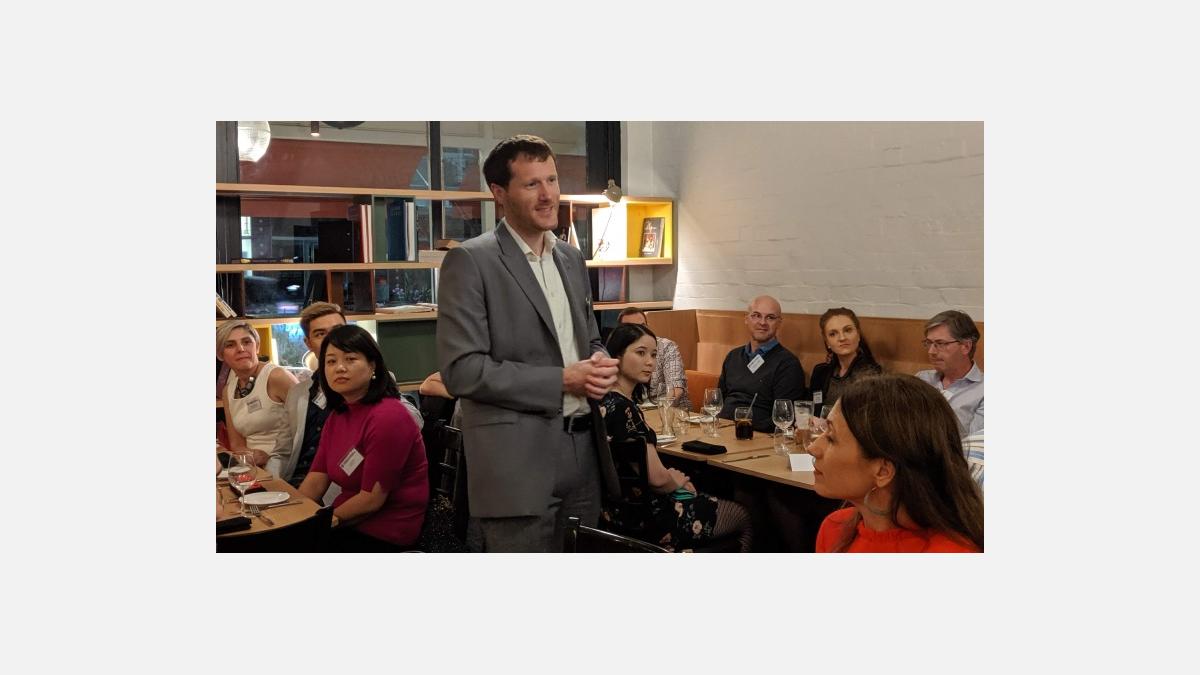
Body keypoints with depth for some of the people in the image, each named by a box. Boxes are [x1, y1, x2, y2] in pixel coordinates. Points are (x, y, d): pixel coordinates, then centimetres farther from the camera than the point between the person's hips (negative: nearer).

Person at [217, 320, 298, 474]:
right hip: (254, 464, 6)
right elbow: (236, 443, 16)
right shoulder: (228, 392, 13)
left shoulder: (276, 377, -9)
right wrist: (251, 455, -8)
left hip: (287, 460, -5)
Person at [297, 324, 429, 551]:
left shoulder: (387, 417, -20)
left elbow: (372, 499, -20)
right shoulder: (338, 415, 10)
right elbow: (317, 479, 4)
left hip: (385, 536, -7)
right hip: (351, 523, 7)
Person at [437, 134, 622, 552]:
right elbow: (461, 369, -15)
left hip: (583, 451, 7)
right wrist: (561, 381, -15)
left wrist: (599, 363, -1)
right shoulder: (470, 261, -9)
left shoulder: (571, 258, 14)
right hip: (517, 459, -7)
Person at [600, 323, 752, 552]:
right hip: (640, 519, -9)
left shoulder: (606, 401, 4)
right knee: (742, 516, 12)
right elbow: (656, 478, -24)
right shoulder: (622, 408, -25)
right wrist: (677, 481, -2)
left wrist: (673, 478, 3)